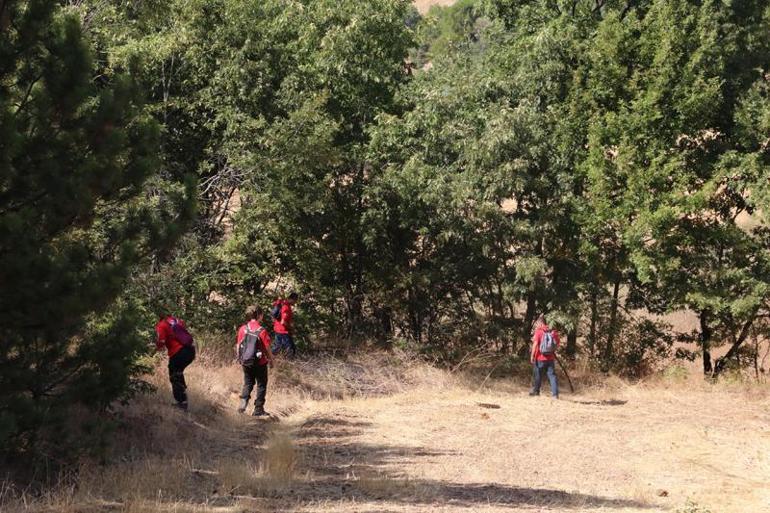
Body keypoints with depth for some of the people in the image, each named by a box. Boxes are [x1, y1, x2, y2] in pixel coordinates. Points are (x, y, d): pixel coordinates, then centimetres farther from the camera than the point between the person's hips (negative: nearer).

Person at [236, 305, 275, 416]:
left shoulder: (242, 329, -5)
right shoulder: (262, 331, -17)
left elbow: (238, 346, 2)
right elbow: (267, 349, -13)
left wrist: (239, 359, 16)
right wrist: (271, 360, 3)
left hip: (245, 362, 4)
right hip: (260, 363, -4)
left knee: (248, 383, 19)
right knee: (261, 385, 10)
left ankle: (243, 401, -3)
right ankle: (258, 410, 12)